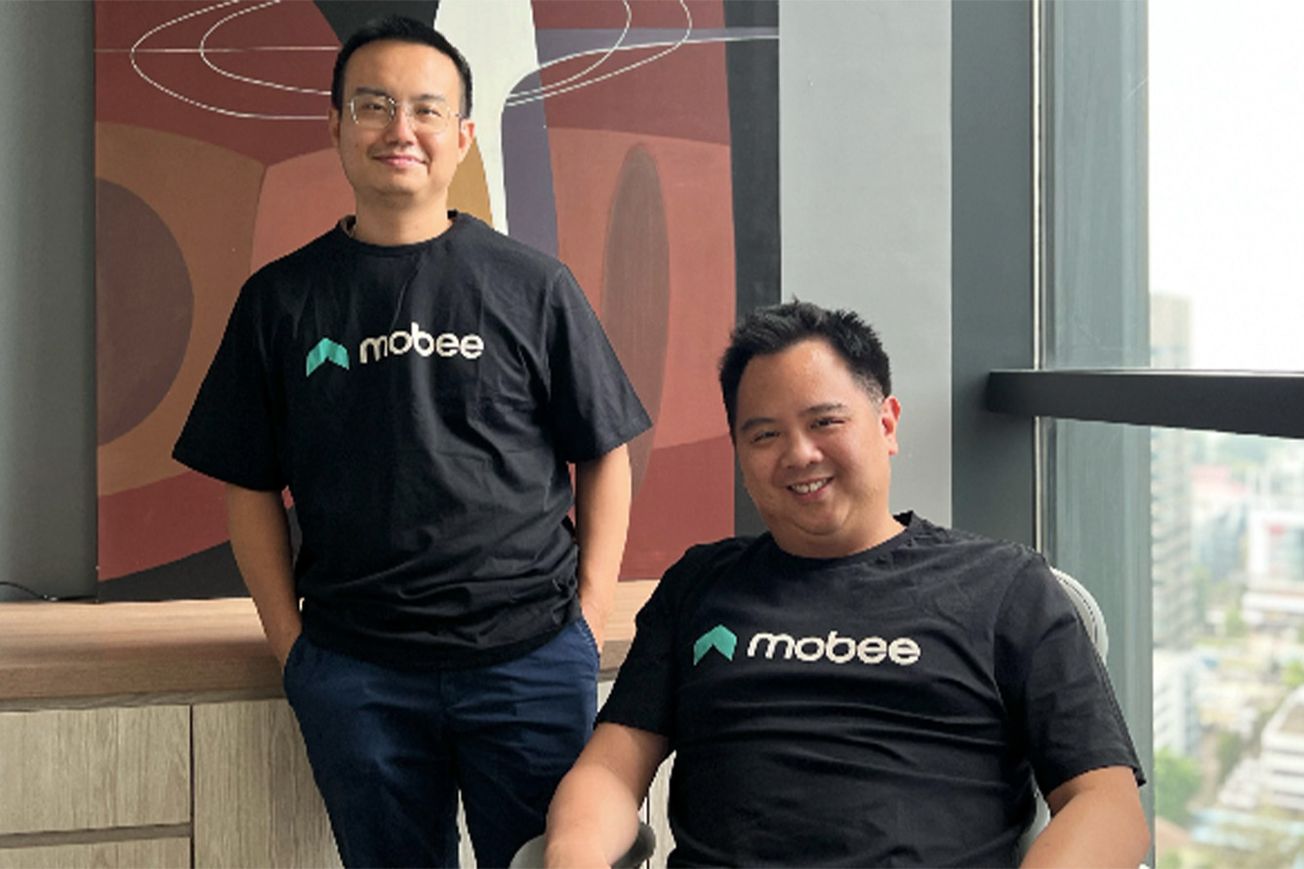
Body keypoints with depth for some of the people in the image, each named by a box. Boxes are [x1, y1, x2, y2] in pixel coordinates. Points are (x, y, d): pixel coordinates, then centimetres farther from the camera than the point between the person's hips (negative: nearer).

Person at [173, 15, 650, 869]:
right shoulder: (282, 299, 6)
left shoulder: (533, 285, 3)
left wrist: (588, 621, -3)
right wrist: (290, 642, 1)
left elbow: (605, 457, 5)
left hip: (530, 655, -1)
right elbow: (251, 486, 8)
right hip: (353, 675, 1)